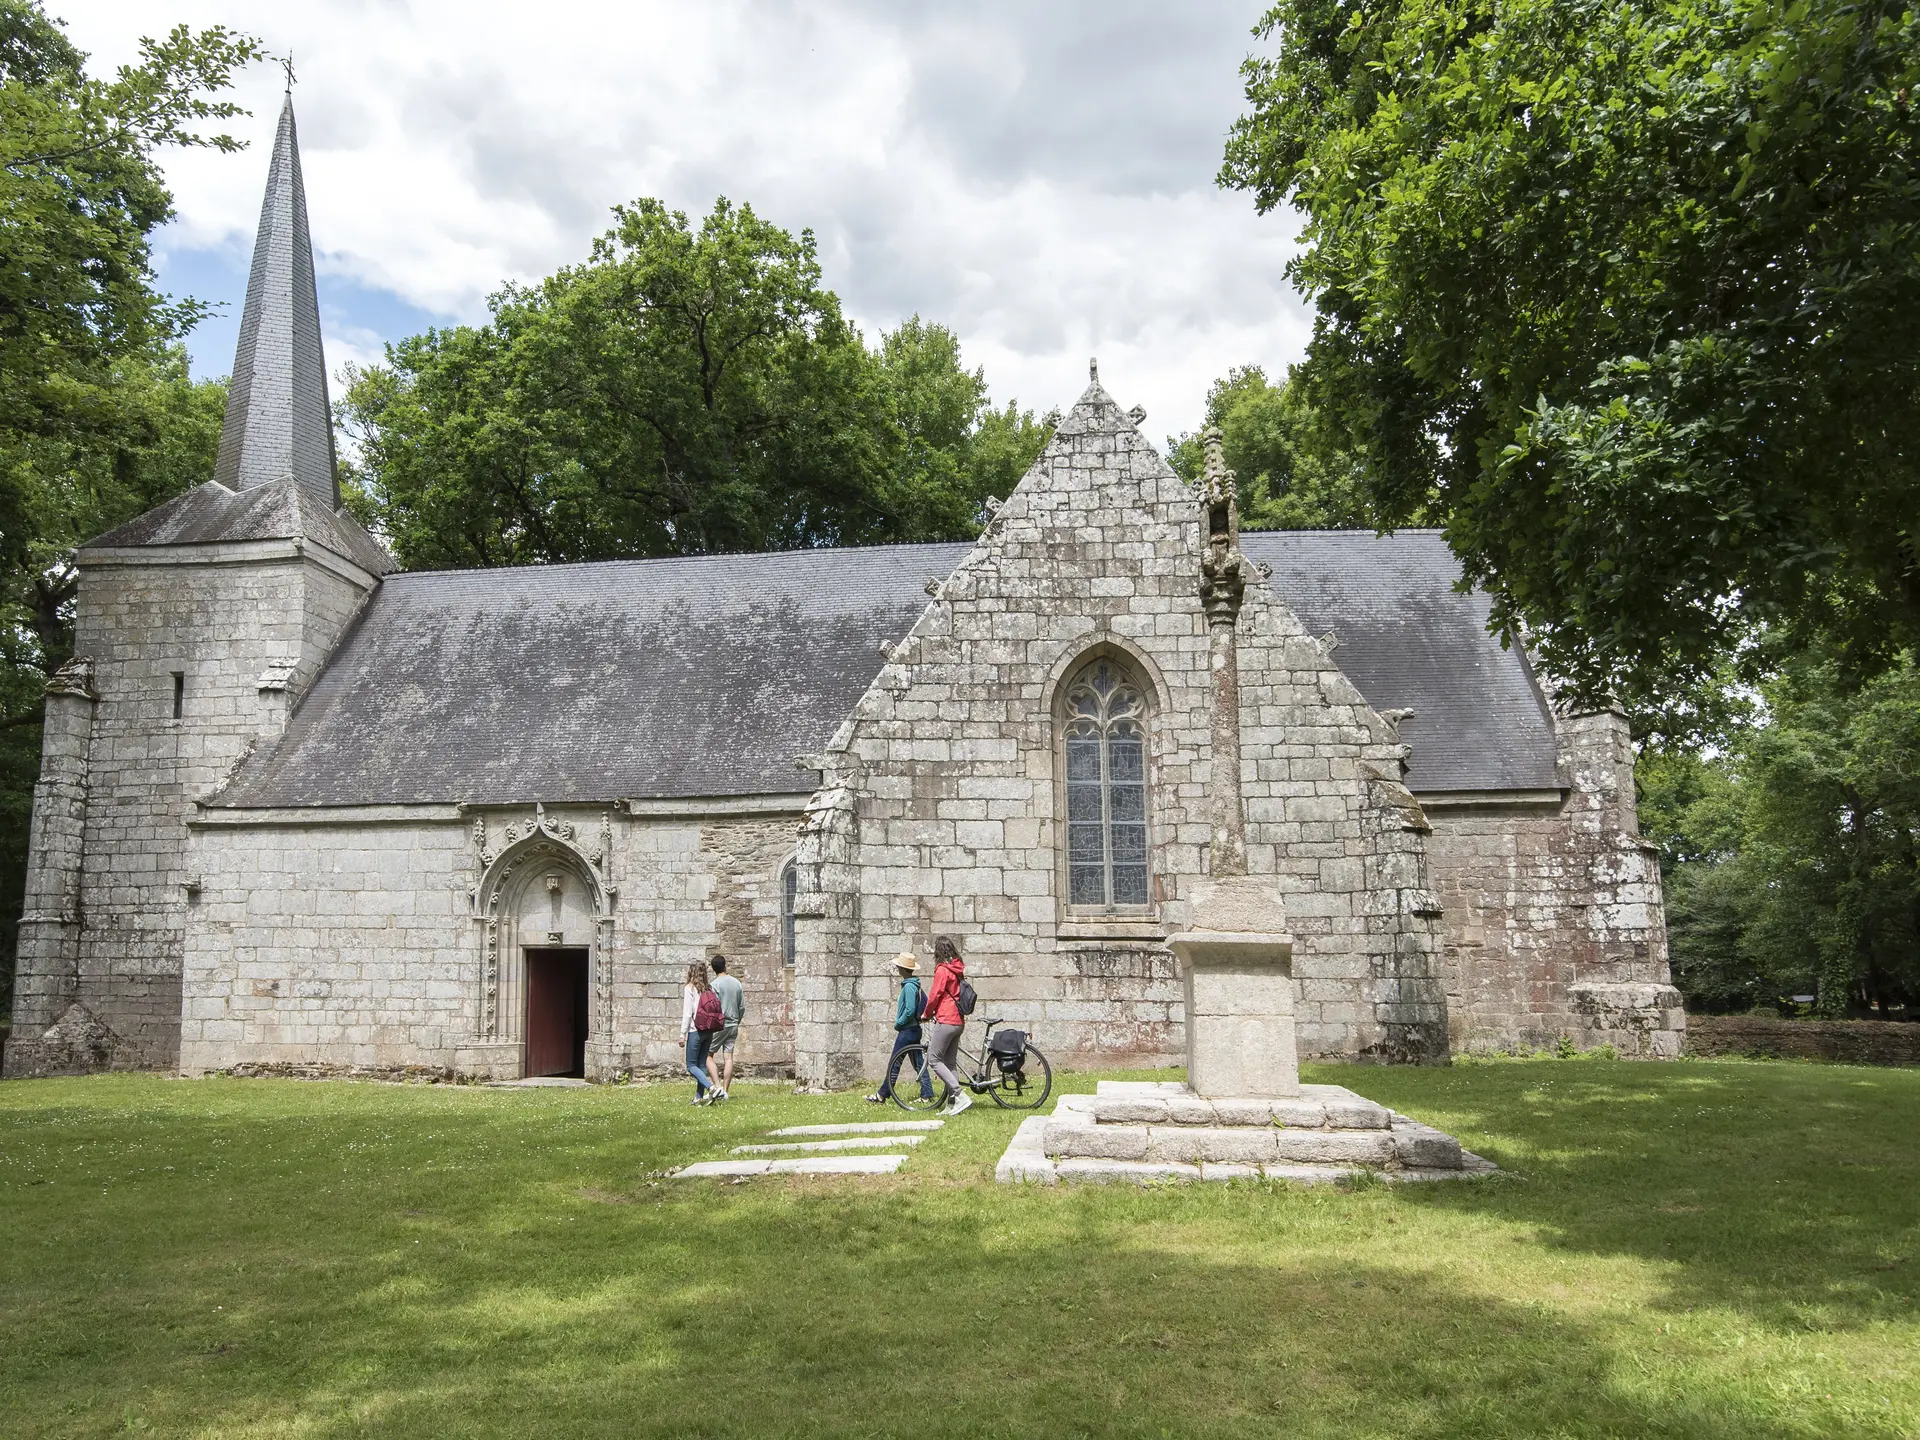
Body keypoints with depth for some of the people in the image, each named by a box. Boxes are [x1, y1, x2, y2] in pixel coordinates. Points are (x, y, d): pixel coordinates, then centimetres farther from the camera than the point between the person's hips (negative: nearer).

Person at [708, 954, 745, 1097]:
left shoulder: (715, 984, -11)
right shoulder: (737, 984, 7)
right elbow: (742, 1007, 10)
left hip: (719, 1025, -5)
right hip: (733, 1025, 5)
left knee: (708, 1055, 3)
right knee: (728, 1057, 6)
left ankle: (718, 1087, -10)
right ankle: (725, 1091, 6)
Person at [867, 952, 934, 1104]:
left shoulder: (909, 986, -19)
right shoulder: (916, 985, 10)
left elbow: (909, 1010, -25)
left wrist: (898, 1023, -12)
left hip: (907, 1030, -9)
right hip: (915, 1028, 9)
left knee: (894, 1063, -1)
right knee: (918, 1063, 11)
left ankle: (882, 1096, 6)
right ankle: (927, 1094, 10)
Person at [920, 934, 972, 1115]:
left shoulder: (942, 970, -12)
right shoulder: (958, 969, 12)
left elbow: (934, 995, -10)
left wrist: (926, 1014, 7)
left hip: (945, 1021, -9)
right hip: (958, 1021, 9)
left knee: (934, 1060, -4)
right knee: (950, 1063, 11)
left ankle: (961, 1095, -13)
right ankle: (952, 1105, 10)